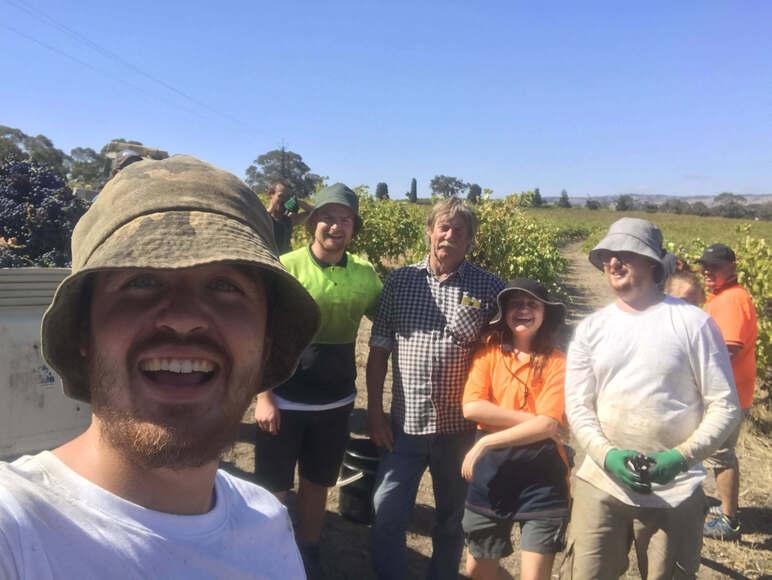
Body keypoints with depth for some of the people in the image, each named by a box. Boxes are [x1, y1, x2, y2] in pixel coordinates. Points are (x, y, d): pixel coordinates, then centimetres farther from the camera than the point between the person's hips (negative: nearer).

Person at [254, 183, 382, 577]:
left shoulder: (365, 274, -2)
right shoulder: (286, 267, -11)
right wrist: (263, 396, -12)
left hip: (336, 402, 3)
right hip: (285, 400, -3)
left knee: (317, 484, 19)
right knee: (274, 488, 10)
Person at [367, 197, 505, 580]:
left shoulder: (489, 288, -5)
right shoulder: (400, 281, 0)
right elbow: (378, 351, 3)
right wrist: (375, 412, 0)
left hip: (461, 428, 0)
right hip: (405, 424, 1)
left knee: (452, 519, 18)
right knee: (387, 516, 8)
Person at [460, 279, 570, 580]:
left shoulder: (556, 361, -6)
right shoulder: (489, 352, 0)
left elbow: (548, 425, -15)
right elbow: (471, 407, -12)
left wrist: (486, 442, -16)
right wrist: (531, 419, -16)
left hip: (540, 478, -3)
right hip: (491, 475, 3)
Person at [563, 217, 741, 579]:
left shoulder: (694, 323, -5)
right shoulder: (591, 328, 2)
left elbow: (725, 407, -5)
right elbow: (577, 407, 0)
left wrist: (682, 456, -19)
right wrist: (606, 454, -18)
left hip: (674, 492, -1)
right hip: (600, 484, 2)